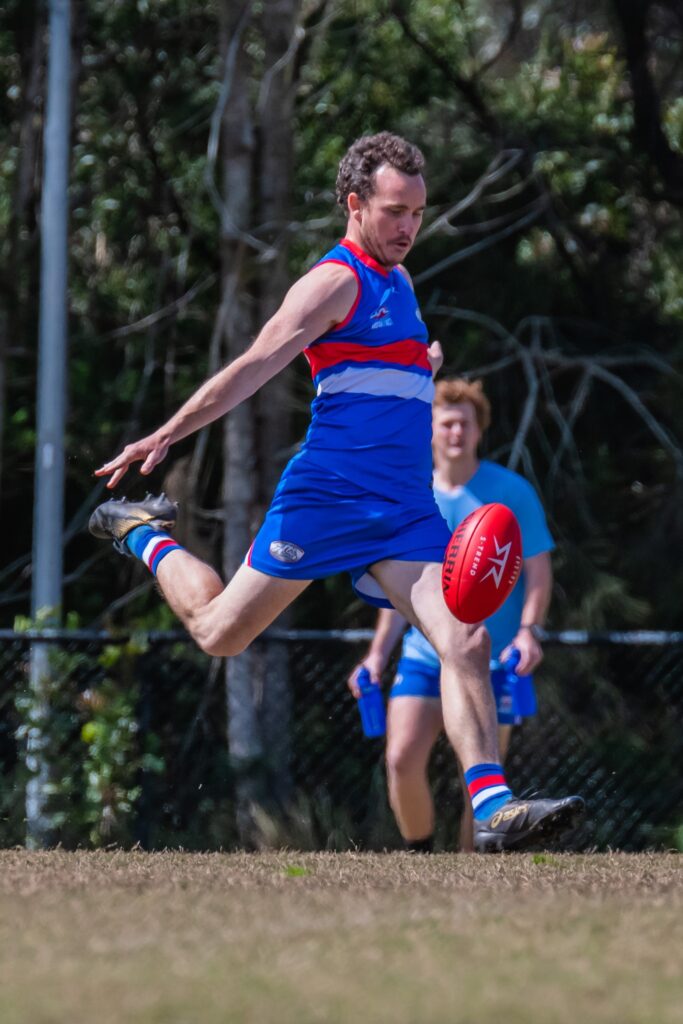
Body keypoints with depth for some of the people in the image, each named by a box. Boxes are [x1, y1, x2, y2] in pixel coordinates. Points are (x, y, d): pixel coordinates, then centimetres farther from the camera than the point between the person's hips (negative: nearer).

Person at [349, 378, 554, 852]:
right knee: (402, 760, -15)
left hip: (493, 662, -2)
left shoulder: (512, 492, -2)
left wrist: (528, 630, -18)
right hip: (424, 655, 3)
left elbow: (538, 571, -2)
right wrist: (378, 654, 10)